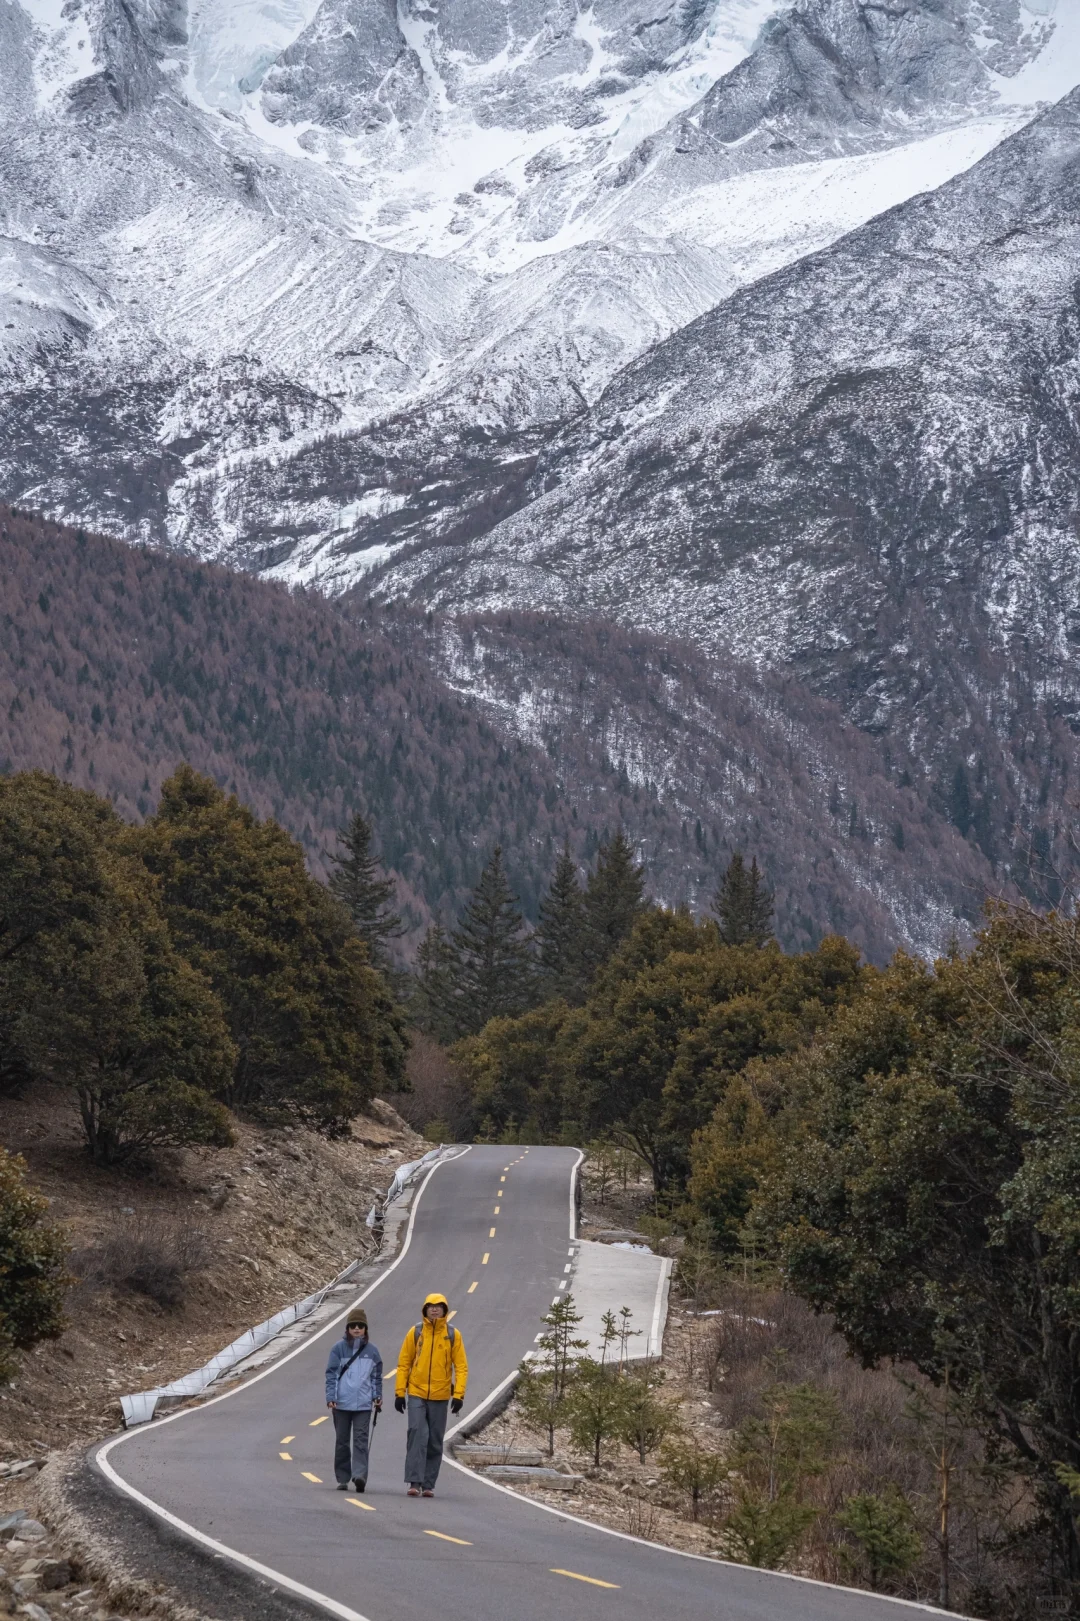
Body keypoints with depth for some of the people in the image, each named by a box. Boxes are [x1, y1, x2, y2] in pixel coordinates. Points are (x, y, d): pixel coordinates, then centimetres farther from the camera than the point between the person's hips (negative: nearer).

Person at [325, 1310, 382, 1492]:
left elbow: (377, 1375, 15)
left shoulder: (371, 1350, 6)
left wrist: (377, 1396, 11)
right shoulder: (339, 1348, 0)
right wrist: (331, 1397, -7)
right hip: (341, 1403, 0)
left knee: (360, 1440, -10)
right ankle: (342, 1479, 15)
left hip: (363, 1404, 0)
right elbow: (331, 1374, 0)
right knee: (342, 1441, 7)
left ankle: (360, 1475, -19)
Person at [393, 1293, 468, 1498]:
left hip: (440, 1396, 1)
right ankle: (414, 1482, -12)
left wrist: (458, 1395, -7)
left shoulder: (453, 1335, 1)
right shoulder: (415, 1332, 1)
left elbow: (461, 1367, 2)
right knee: (417, 1435, -13)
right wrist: (400, 1393, -1)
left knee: (435, 1442, 6)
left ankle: (429, 1485, 14)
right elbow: (404, 1364, 4)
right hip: (416, 1394, -1)